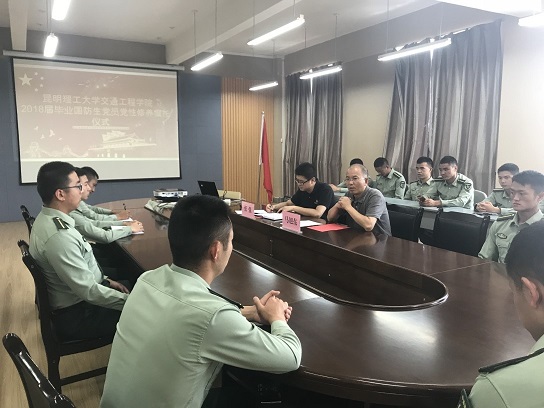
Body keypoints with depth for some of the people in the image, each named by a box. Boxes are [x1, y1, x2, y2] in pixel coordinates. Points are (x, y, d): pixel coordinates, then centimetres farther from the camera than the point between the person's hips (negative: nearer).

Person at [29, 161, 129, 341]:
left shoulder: (47, 219, 0)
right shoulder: (59, 235, -30)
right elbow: (89, 292, -28)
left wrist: (105, 280, 11)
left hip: (72, 300, 9)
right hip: (76, 316, -9)